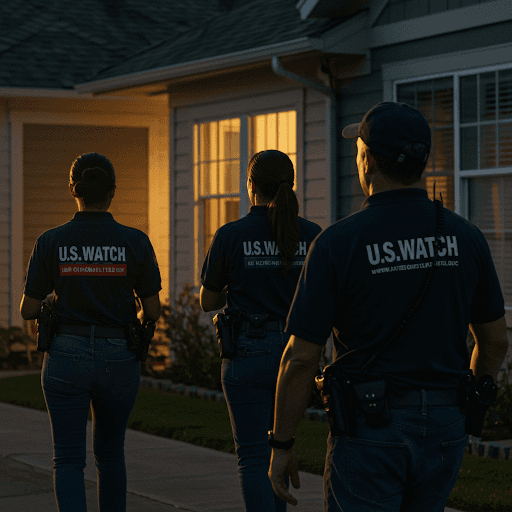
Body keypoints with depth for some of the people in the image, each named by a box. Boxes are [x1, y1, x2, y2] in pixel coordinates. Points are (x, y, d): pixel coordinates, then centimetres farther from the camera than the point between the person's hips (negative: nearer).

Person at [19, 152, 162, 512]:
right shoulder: (136, 242, -6)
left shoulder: (51, 242, -6)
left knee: (69, 459, 4)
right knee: (111, 452, 21)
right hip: (119, 359, 1)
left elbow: (28, 310, -1)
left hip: (66, 357, -1)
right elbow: (153, 311, -1)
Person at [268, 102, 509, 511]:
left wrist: (283, 445, -2)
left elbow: (301, 357, -12)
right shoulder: (464, 237, 1)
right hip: (443, 429, 5)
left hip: (371, 429, -5)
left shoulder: (337, 243, -12)